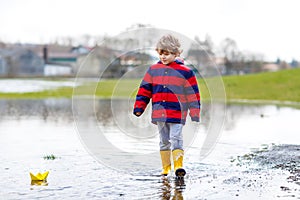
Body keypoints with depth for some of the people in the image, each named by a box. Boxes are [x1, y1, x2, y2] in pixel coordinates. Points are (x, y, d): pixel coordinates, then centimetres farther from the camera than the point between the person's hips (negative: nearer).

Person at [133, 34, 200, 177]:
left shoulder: (185, 71, -1)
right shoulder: (154, 70, 8)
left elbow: (192, 93, 1)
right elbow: (145, 89, 12)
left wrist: (194, 113, -2)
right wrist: (139, 107, 7)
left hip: (177, 113, -4)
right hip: (159, 113, 4)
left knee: (176, 138, -10)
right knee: (164, 141, 11)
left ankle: (178, 165, -9)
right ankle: (165, 167, 19)